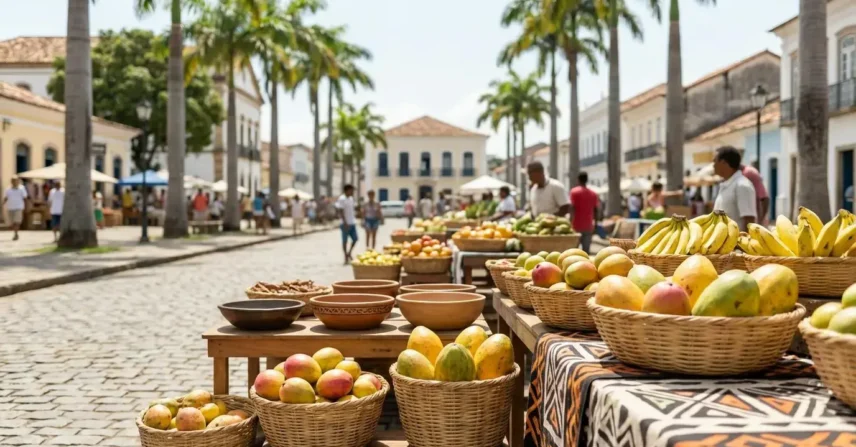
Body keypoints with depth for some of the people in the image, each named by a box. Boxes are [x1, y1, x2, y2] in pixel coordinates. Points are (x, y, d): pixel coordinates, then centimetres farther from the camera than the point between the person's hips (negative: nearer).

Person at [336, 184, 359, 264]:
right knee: (345, 240, 1)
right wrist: (345, 223, -20)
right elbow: (340, 211, -16)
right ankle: (346, 257, 8)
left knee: (355, 239, 9)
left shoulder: (351, 199, 13)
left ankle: (349, 253, 24)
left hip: (352, 223, 8)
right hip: (346, 224, -8)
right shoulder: (342, 199, -13)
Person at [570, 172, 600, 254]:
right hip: (588, 226, 4)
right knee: (586, 249, 4)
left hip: (577, 225, -4)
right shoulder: (593, 194, 10)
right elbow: (595, 210, 11)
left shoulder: (574, 191, -4)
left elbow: (572, 208, -12)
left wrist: (570, 222, -11)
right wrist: (595, 224, 19)